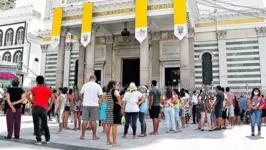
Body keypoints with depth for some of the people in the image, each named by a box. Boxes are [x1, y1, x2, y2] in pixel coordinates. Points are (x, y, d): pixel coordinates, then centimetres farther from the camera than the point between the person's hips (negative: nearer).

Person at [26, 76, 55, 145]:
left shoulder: (35, 88, 8)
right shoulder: (48, 89, 14)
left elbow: (27, 95, -6)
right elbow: (53, 98, 11)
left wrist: (32, 101, 5)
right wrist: (49, 107, 12)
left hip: (36, 107, -2)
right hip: (44, 109, 2)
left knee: (36, 125, 4)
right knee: (45, 125, 14)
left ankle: (39, 140, 3)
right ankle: (48, 139, 21)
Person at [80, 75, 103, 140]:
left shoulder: (84, 85, 3)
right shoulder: (97, 86, -4)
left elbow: (80, 95, 6)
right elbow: (100, 96, -5)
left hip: (85, 105, 2)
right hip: (94, 105, -2)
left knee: (85, 120, 5)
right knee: (93, 121, 3)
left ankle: (82, 135, 11)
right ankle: (94, 136, 11)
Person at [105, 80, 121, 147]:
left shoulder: (108, 91, 15)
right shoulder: (115, 90, -9)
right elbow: (118, 96, -30)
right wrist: (119, 102, -14)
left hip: (109, 108, 9)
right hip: (115, 108, -9)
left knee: (108, 125, 11)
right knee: (114, 125, -7)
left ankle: (108, 141, 20)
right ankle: (114, 142, -6)